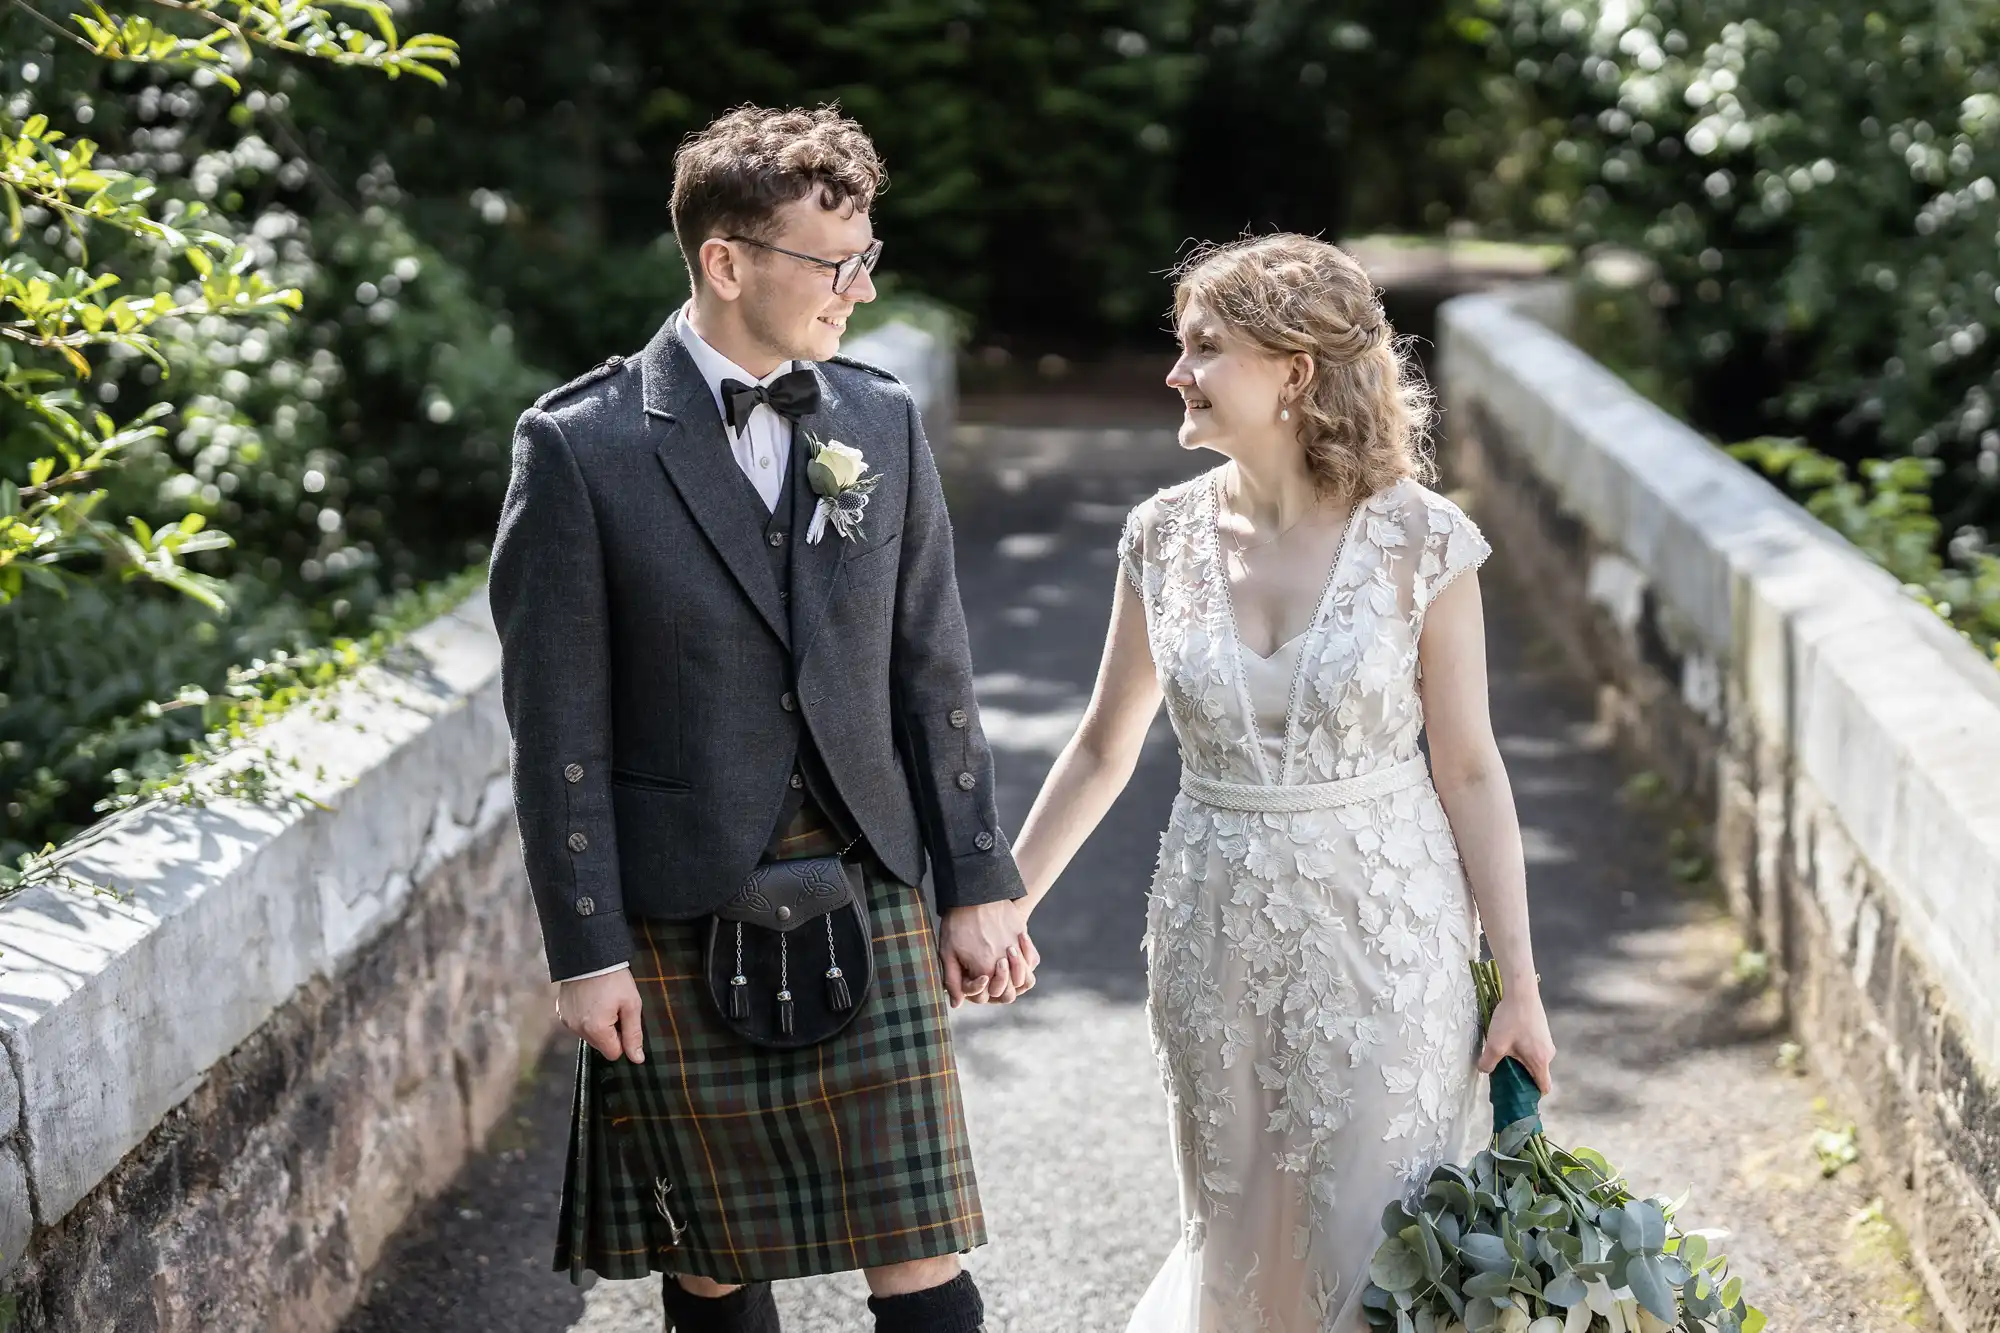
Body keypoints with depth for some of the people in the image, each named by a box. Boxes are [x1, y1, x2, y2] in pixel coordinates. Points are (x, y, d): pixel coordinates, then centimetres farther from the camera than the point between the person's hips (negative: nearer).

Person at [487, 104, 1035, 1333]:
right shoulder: (581, 447, -8)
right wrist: (585, 952, -8)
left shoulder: (885, 422, 5)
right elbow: (558, 725, -7)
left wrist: (980, 882, 8)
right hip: (681, 928, -2)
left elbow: (932, 671, 9)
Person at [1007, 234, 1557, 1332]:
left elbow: (1469, 771, -6)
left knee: (1378, 1242, 4)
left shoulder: (1421, 541, -11)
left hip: (1384, 932, -3)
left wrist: (1520, 984, -6)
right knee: (1236, 1232, 14)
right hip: (1216, 932, 3)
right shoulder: (1166, 534, -2)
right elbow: (1104, 749, 8)